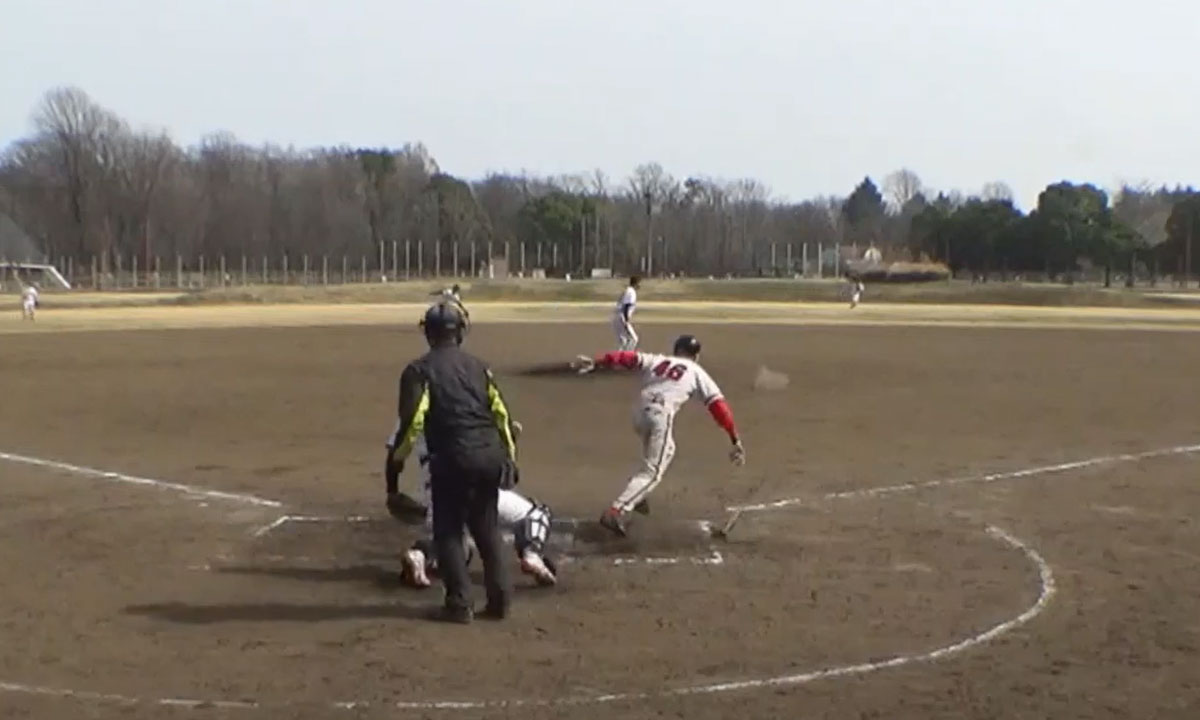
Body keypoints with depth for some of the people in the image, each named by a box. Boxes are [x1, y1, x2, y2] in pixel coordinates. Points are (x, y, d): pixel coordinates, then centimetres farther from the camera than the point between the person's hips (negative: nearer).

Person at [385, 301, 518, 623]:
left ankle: (459, 604, 5)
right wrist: (510, 459, 16)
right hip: (490, 456, 5)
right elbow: (502, 414, 11)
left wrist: (394, 468, -7)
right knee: (486, 529, 19)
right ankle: (499, 599, 19)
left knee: (448, 531, 10)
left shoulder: (420, 369, 1)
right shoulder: (478, 365, 16)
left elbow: (411, 422, -10)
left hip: (454, 459, -4)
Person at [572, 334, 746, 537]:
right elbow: (718, 405, 11)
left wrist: (595, 362, 0)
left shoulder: (656, 360, 27)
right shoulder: (697, 372, 20)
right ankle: (615, 511, -23)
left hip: (640, 410, 5)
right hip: (661, 413, -5)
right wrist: (735, 440, 8)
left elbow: (627, 357, 11)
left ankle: (637, 496, 28)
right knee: (652, 471, -4)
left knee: (665, 451, 32)